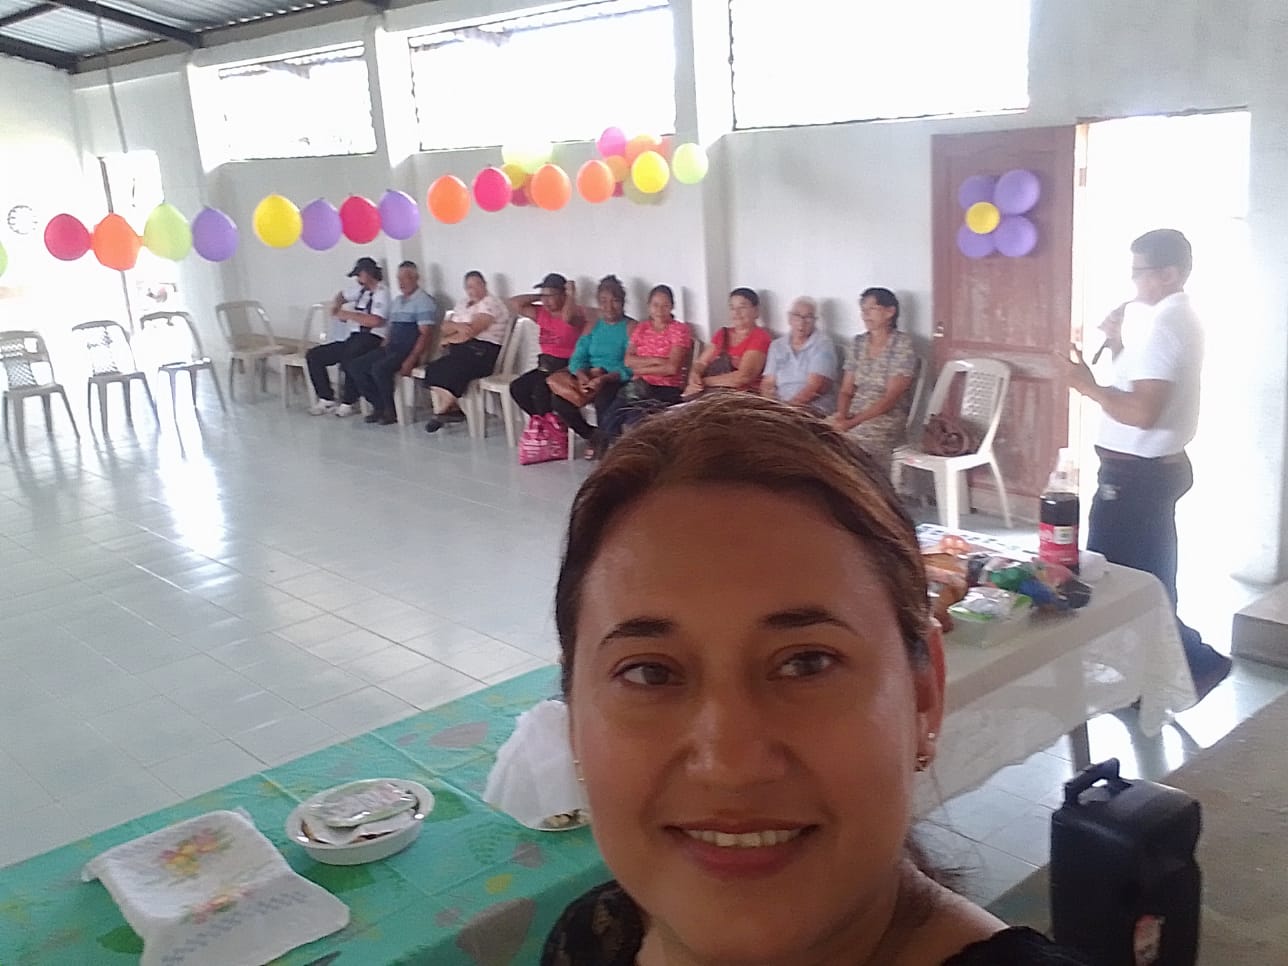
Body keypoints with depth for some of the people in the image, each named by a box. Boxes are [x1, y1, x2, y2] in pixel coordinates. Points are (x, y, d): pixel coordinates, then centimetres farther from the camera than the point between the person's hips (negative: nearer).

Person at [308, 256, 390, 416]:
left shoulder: (381, 293, -6)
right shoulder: (360, 289, 18)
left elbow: (375, 321, -22)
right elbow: (341, 296, 37)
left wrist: (348, 314, -12)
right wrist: (336, 308, 14)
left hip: (370, 339, -9)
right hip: (352, 338, 9)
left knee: (348, 356, -38)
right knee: (313, 356, 3)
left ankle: (348, 403, -23)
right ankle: (327, 399, 3)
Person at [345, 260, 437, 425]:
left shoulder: (424, 301, -7)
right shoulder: (397, 300, 20)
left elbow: (426, 335, -15)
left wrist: (410, 361, -23)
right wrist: (382, 349, 9)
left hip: (409, 350, -9)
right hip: (391, 348, 9)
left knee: (379, 368, -32)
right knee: (354, 366, -5)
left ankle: (390, 411, -13)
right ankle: (378, 406, 1)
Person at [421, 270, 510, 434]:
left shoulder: (491, 303, -4)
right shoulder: (462, 304, 22)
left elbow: (472, 331, -14)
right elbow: (445, 327, 11)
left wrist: (449, 339, 1)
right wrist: (458, 326, -12)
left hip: (481, 351, -8)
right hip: (459, 350, 8)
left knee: (449, 372, -28)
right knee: (433, 369, -17)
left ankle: (441, 413, -7)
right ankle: (452, 409, -12)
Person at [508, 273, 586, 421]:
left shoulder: (575, 313, -9)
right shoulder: (541, 313, 12)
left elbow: (567, 317, -35)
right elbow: (515, 304, 9)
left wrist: (571, 295, -19)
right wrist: (539, 297, 6)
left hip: (566, 368, -8)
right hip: (545, 366, 8)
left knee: (540, 391, -29)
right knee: (516, 388, -9)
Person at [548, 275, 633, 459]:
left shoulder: (631, 327, -2)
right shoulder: (593, 326, 15)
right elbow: (577, 358, 7)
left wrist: (605, 378, -27)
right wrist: (581, 374, -16)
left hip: (617, 381, -5)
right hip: (588, 379, 6)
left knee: (603, 398, -38)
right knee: (558, 399, -19)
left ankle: (604, 442, -15)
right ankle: (593, 436, 0)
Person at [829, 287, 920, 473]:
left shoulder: (903, 346, -5)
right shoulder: (858, 344, 13)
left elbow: (891, 398, -12)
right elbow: (846, 391, 12)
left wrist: (853, 422, -22)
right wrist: (841, 414, -11)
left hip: (887, 422, -5)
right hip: (853, 420, 5)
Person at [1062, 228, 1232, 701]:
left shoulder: (1163, 325, -21)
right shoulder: (1180, 319, 12)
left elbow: (1142, 411, -29)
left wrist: (1088, 386, -18)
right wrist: (1119, 345, 6)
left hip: (1135, 473, -11)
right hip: (1160, 465, 11)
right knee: (1146, 575, 18)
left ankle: (1197, 661, 4)